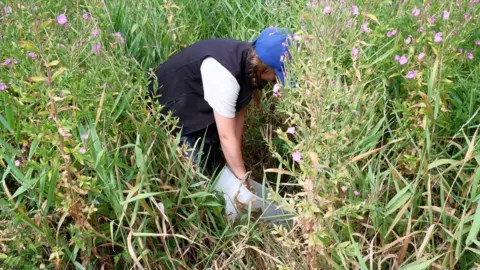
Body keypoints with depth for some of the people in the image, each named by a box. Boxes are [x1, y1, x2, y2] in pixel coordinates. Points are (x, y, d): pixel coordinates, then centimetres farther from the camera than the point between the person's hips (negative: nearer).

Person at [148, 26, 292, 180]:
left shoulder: (250, 60, -13)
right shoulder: (225, 75, -39)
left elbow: (238, 116, -10)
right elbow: (227, 137, -33)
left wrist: (234, 162, -9)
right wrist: (244, 180, -25)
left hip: (199, 106, 8)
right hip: (171, 107, -8)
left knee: (210, 167, 16)